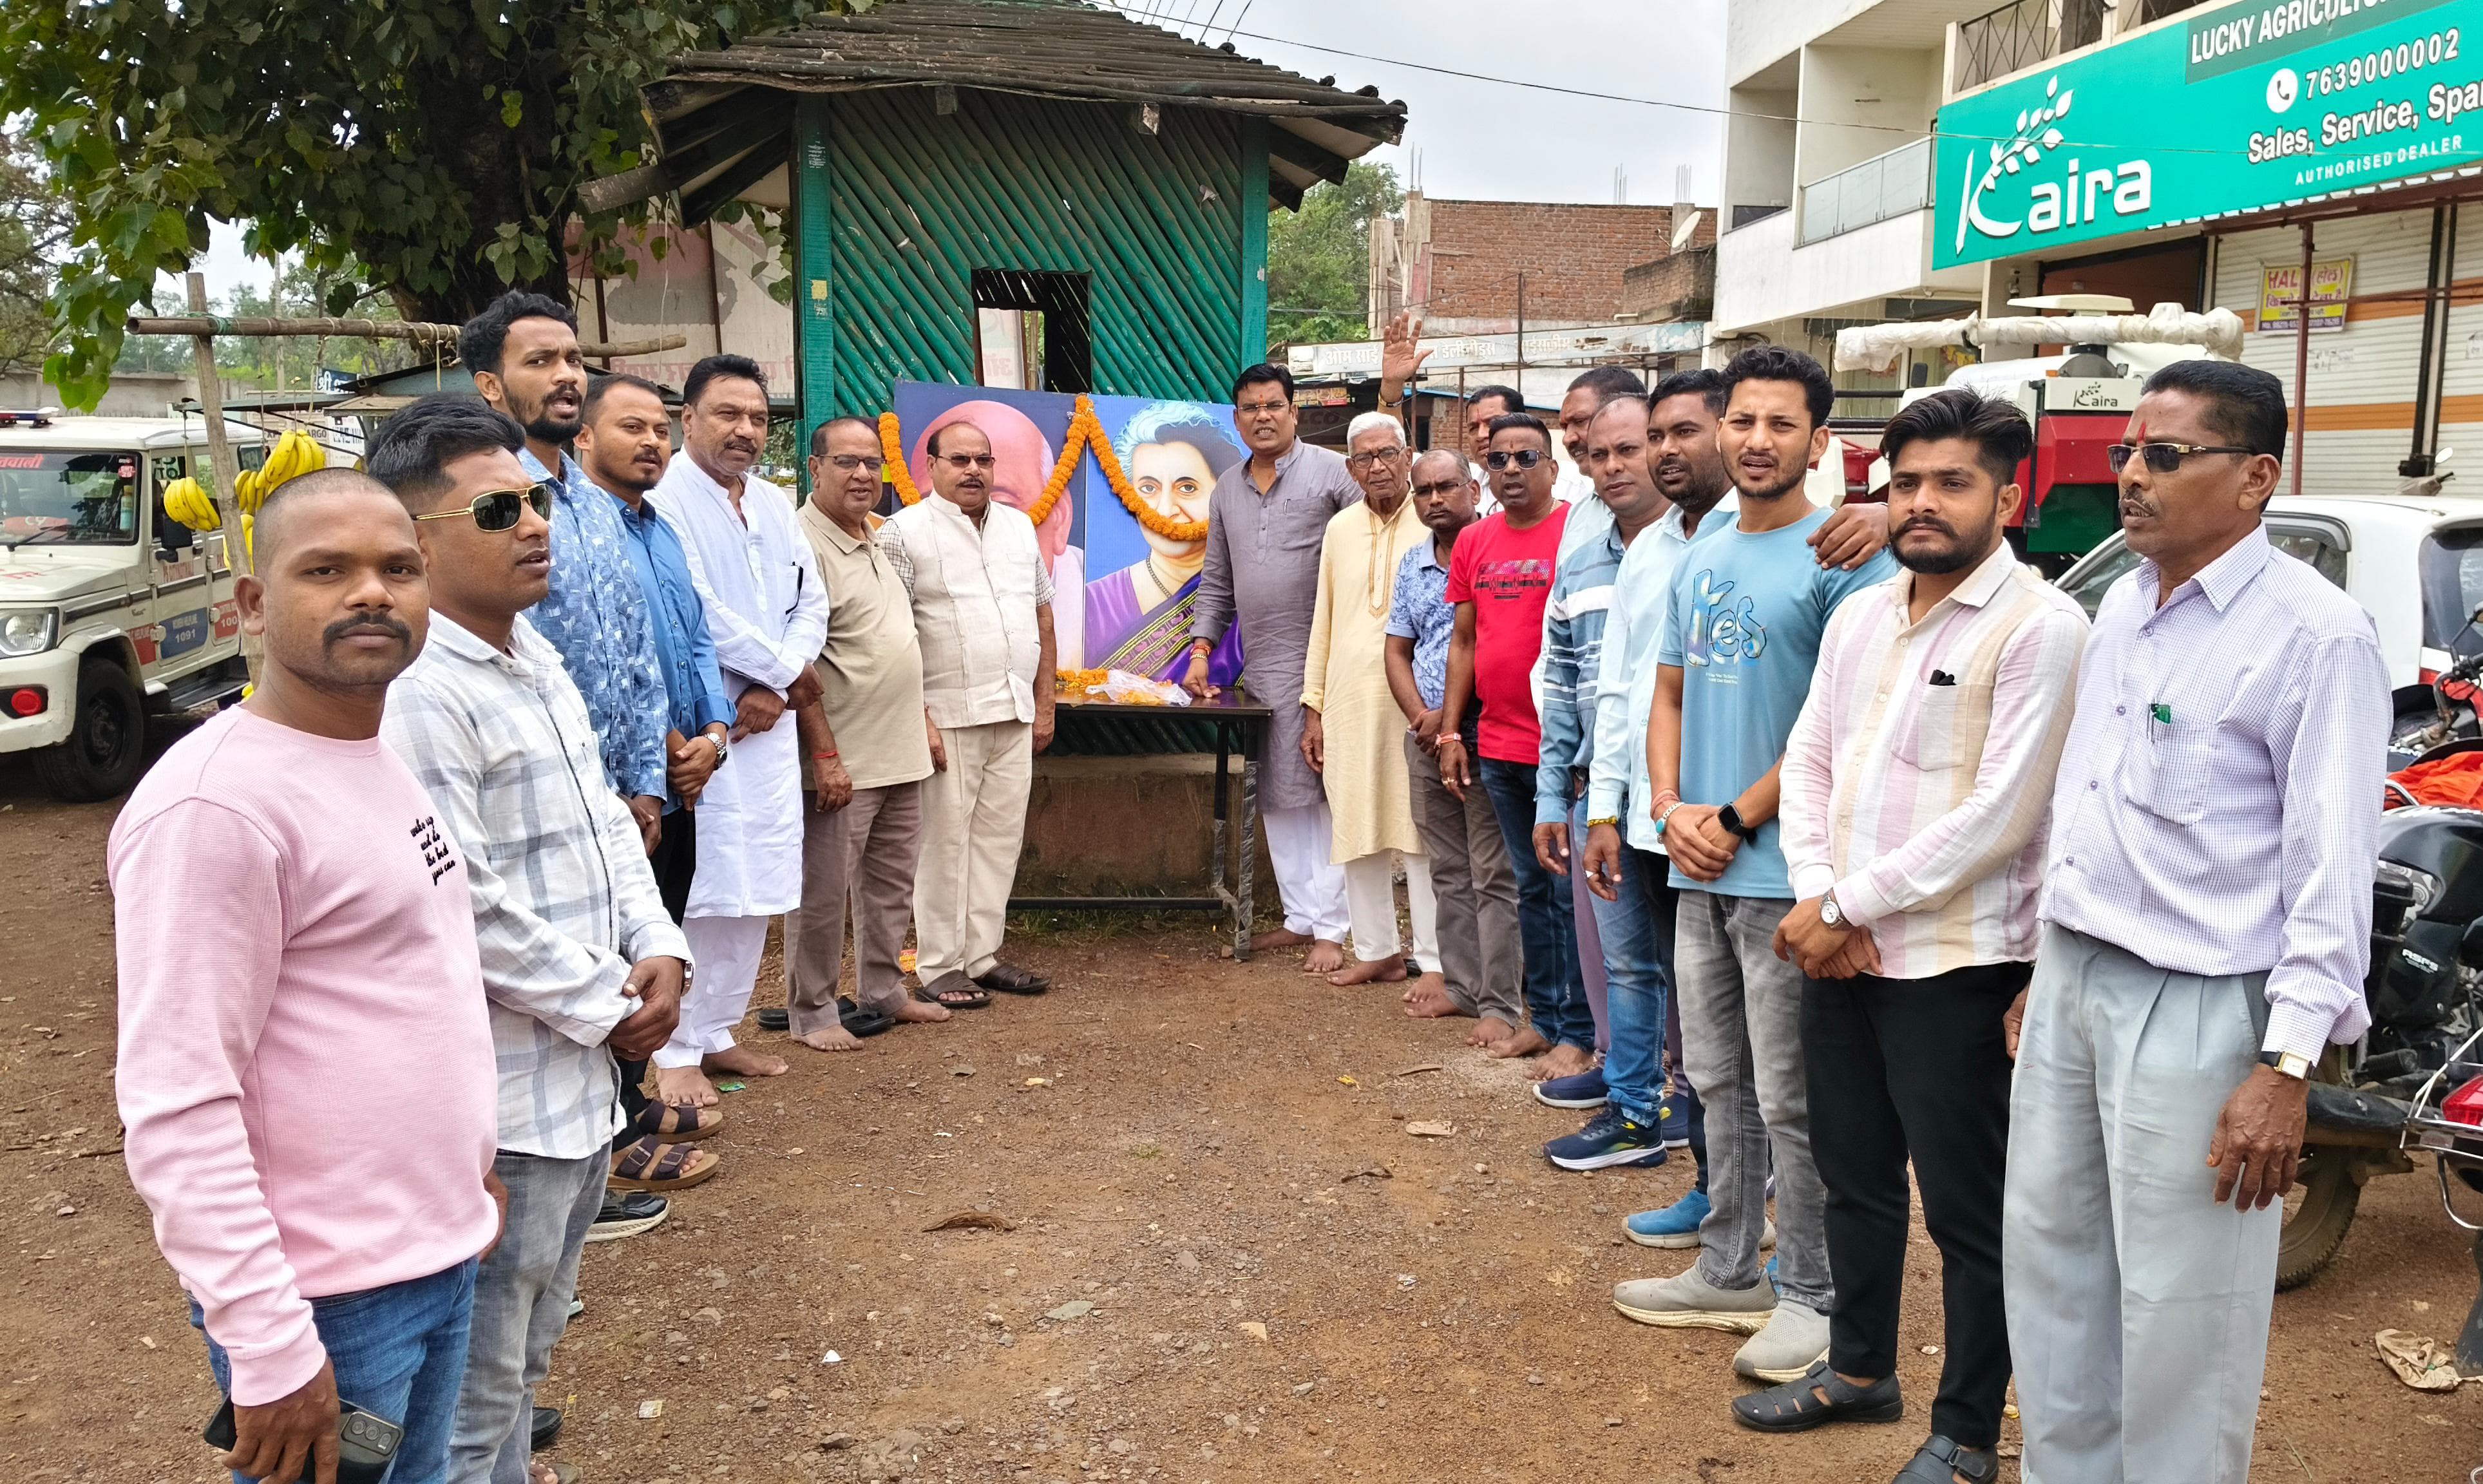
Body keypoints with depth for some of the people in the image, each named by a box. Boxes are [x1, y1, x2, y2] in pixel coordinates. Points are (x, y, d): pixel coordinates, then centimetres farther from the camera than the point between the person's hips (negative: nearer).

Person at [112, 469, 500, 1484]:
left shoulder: (378, 756, 6)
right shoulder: (215, 802, -20)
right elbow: (176, 1108, -22)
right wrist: (270, 1349, -22)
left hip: (442, 1257, 8)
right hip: (331, 1300, -8)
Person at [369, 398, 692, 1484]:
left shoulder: (534, 658, 10)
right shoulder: (416, 692, -21)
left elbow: (605, 819, 15)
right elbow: (464, 909, -24)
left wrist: (658, 950, 1)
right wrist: (606, 1007, -13)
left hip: (583, 1072, 10)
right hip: (499, 1098, -10)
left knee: (531, 1337, 25)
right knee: (476, 1382, 5)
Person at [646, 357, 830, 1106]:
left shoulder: (775, 505, 15)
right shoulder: (664, 499, -9)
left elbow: (811, 605, 10)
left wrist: (774, 689, -6)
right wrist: (784, 667, -7)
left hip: (768, 725, 7)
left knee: (757, 889, 12)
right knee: (694, 891, -5)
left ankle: (716, 1031, 25)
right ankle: (675, 1051, 6)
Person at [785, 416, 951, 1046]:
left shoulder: (879, 539, 14)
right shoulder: (804, 545, -14)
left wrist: (923, 720, 19)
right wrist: (825, 753, -21)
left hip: (901, 755, 9)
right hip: (842, 759, -9)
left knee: (891, 882, 17)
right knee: (823, 892, 1)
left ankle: (883, 991, 29)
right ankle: (811, 1011, 13)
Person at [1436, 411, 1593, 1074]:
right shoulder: (1475, 541, 9)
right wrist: (1451, 732, 10)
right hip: (1498, 746, 6)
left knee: (1569, 890, 0)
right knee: (1531, 888, 15)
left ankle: (1579, 1033, 9)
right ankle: (1545, 1018, 26)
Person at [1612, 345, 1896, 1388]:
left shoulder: (1842, 560, -10)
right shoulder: (1699, 563, 14)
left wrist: (1734, 820, -14)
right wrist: (1673, 810, -1)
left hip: (1787, 872, -7)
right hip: (1701, 870, 8)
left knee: (1790, 1099, 1)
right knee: (1720, 1082, 16)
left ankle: (1809, 1295, 15)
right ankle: (1729, 1273, 29)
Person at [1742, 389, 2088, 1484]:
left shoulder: (2040, 626, -12)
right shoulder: (1860, 616, 10)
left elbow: (2000, 816, -18)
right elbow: (1809, 759, 10)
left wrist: (1849, 905, -16)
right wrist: (1817, 898, -6)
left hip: (1953, 964, -7)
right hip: (1839, 950, 7)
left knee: (1967, 1211, 6)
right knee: (1855, 1176, 20)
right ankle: (1859, 1367, 39)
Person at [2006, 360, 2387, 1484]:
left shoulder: (2315, 632, -13)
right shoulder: (2121, 608, 10)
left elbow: (2332, 867, -16)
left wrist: (2286, 1067, -20)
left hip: (2194, 1012, -8)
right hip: (2069, 983, 8)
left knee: (2179, 1314, 3)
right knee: (2048, 1265, 18)